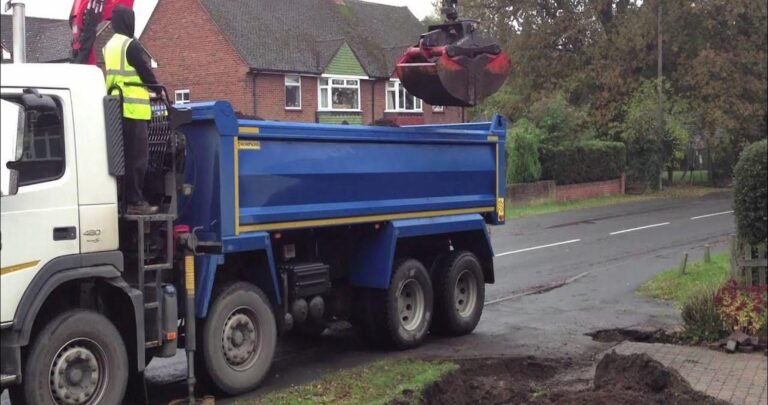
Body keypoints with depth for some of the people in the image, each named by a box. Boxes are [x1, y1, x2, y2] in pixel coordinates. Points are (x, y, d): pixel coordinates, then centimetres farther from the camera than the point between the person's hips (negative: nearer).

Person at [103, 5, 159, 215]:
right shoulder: (131, 45, -9)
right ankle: (135, 201, -9)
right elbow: (146, 73, -8)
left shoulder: (109, 46, 18)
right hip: (133, 109, -9)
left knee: (125, 156, 12)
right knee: (137, 156, -7)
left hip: (116, 108, 9)